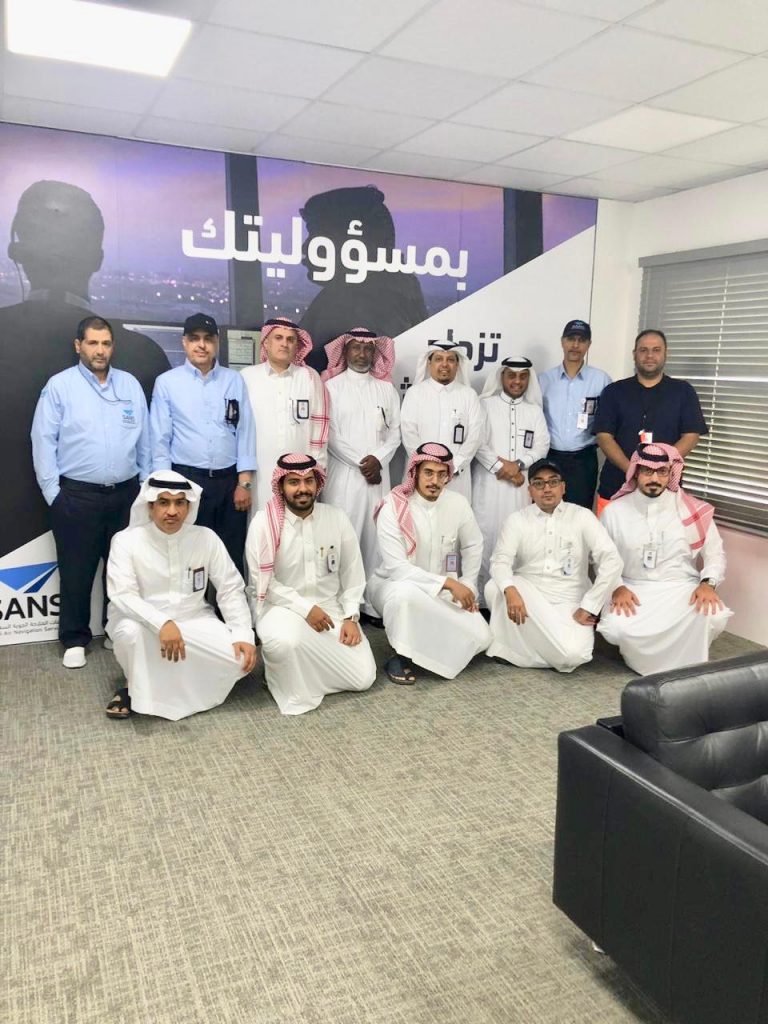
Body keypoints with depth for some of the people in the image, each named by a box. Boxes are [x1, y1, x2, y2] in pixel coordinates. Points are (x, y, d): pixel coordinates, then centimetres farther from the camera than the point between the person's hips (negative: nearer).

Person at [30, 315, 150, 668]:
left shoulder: (131, 384, 9)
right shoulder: (59, 385, -2)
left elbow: (144, 440, 11)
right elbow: (43, 441, -3)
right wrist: (53, 493, -7)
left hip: (126, 493, 3)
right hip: (77, 496, -3)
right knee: (76, 572, 6)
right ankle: (75, 639, 19)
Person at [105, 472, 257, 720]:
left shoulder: (206, 538, -6)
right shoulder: (126, 541, -13)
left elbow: (231, 589, -4)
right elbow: (122, 595, -24)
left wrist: (244, 635, -17)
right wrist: (162, 623, -41)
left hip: (193, 621, 2)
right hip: (144, 623, -2)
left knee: (240, 657, -21)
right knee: (129, 631, -37)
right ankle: (136, 687, -5)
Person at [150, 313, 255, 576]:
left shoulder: (234, 380, 7)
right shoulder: (167, 382, 2)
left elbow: (245, 432, 4)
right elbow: (160, 439, 2)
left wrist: (244, 483, -2)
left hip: (229, 480, 2)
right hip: (186, 479, -1)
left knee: (232, 555, 8)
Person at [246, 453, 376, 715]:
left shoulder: (337, 518, -2)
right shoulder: (263, 522, -12)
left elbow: (352, 572, 4)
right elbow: (263, 582, -13)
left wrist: (350, 616, -5)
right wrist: (305, 608, -19)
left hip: (330, 606, 4)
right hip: (282, 606, -4)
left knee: (363, 677, -7)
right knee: (285, 641, -40)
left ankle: (304, 663, 20)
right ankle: (292, 690, -5)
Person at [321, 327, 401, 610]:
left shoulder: (386, 389, 13)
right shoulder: (332, 387, 3)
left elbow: (395, 433, 8)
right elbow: (330, 436, -4)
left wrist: (379, 460, -8)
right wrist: (361, 461, -9)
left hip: (378, 473, 3)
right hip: (343, 473, -3)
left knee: (376, 536, 2)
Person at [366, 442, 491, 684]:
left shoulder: (458, 504, -8)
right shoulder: (393, 507, -21)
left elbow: (473, 547, 9)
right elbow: (396, 568, -27)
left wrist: (467, 587, -1)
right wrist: (449, 583, -30)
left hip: (443, 591, 4)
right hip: (392, 585, -4)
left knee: (479, 637, -14)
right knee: (405, 591, -40)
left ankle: (424, 641, 13)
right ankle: (401, 656, -15)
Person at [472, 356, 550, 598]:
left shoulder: (535, 410, 15)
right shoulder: (485, 404, 4)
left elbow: (542, 445, 6)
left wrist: (518, 464, -10)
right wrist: (500, 466, -11)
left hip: (521, 483, 3)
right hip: (489, 480, -3)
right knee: (487, 533, -5)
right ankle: (483, 592, 2)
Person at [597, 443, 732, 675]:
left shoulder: (693, 510, -1)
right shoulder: (614, 511, -1)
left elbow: (715, 554, 5)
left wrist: (708, 583, -15)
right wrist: (616, 588, -15)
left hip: (682, 588, 1)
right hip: (634, 590, 0)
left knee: (713, 616, -30)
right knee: (615, 628, -31)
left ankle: (685, 670, 0)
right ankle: (645, 657, 5)